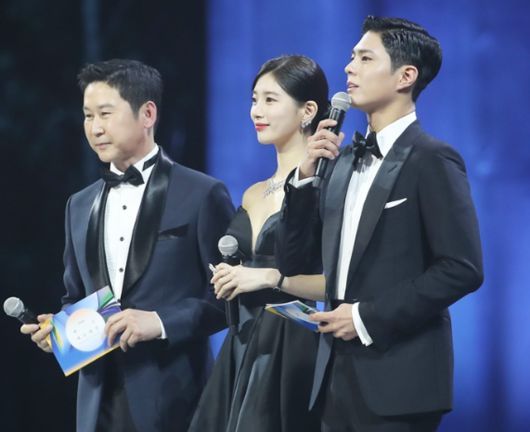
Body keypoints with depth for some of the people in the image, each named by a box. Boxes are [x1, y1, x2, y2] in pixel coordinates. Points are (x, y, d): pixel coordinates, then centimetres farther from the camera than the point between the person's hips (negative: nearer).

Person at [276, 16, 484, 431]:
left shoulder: (432, 160, -7)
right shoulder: (344, 161, 13)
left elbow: (463, 269, -14)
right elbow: (292, 262, 13)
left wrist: (368, 317, -15)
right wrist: (305, 176, 1)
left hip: (398, 378, -6)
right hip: (339, 372, 7)